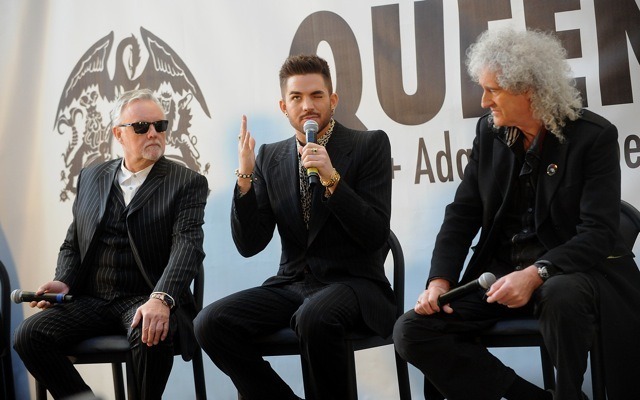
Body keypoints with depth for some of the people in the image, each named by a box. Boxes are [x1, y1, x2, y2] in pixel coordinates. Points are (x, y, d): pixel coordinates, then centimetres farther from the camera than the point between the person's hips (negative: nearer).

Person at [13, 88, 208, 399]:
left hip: (148, 300, -4)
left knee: (150, 335, -37)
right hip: (91, 300, 4)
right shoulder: (90, 178, 16)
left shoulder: (187, 183, 1)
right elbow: (72, 243, 20)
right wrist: (63, 282, -3)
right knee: (29, 334, -20)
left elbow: (188, 246, -13)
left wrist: (161, 300, -30)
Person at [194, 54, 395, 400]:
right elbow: (249, 245, 3)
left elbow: (375, 235, -9)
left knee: (314, 317, -37)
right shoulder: (270, 157, 9)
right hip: (291, 286, 4)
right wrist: (245, 176, -9)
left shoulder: (369, 145, 0)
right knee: (209, 323, -19)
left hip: (353, 283, -4)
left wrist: (331, 178, -21)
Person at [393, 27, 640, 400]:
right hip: (501, 269, 5)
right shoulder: (490, 131, 4)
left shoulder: (594, 135, -12)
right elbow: (464, 212, 7)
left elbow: (598, 232, -18)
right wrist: (440, 279, -9)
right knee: (412, 332, -13)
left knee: (563, 296, -42)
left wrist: (536, 274, -33)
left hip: (569, 270, -5)